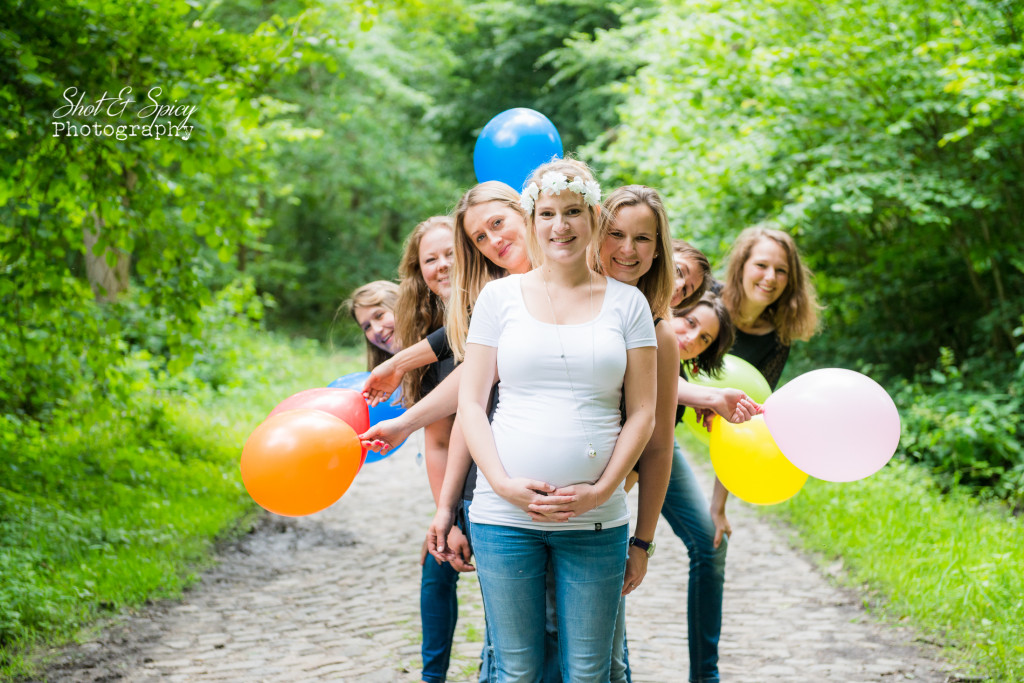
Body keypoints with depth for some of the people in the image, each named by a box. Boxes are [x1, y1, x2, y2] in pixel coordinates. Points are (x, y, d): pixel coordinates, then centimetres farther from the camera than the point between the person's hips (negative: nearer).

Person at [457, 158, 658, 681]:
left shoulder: (626, 303, 6)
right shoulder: (500, 296, 6)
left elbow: (642, 412, 5)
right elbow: (470, 403, 4)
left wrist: (601, 490, -8)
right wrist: (504, 484, -9)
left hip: (596, 520, 0)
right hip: (504, 515, 0)